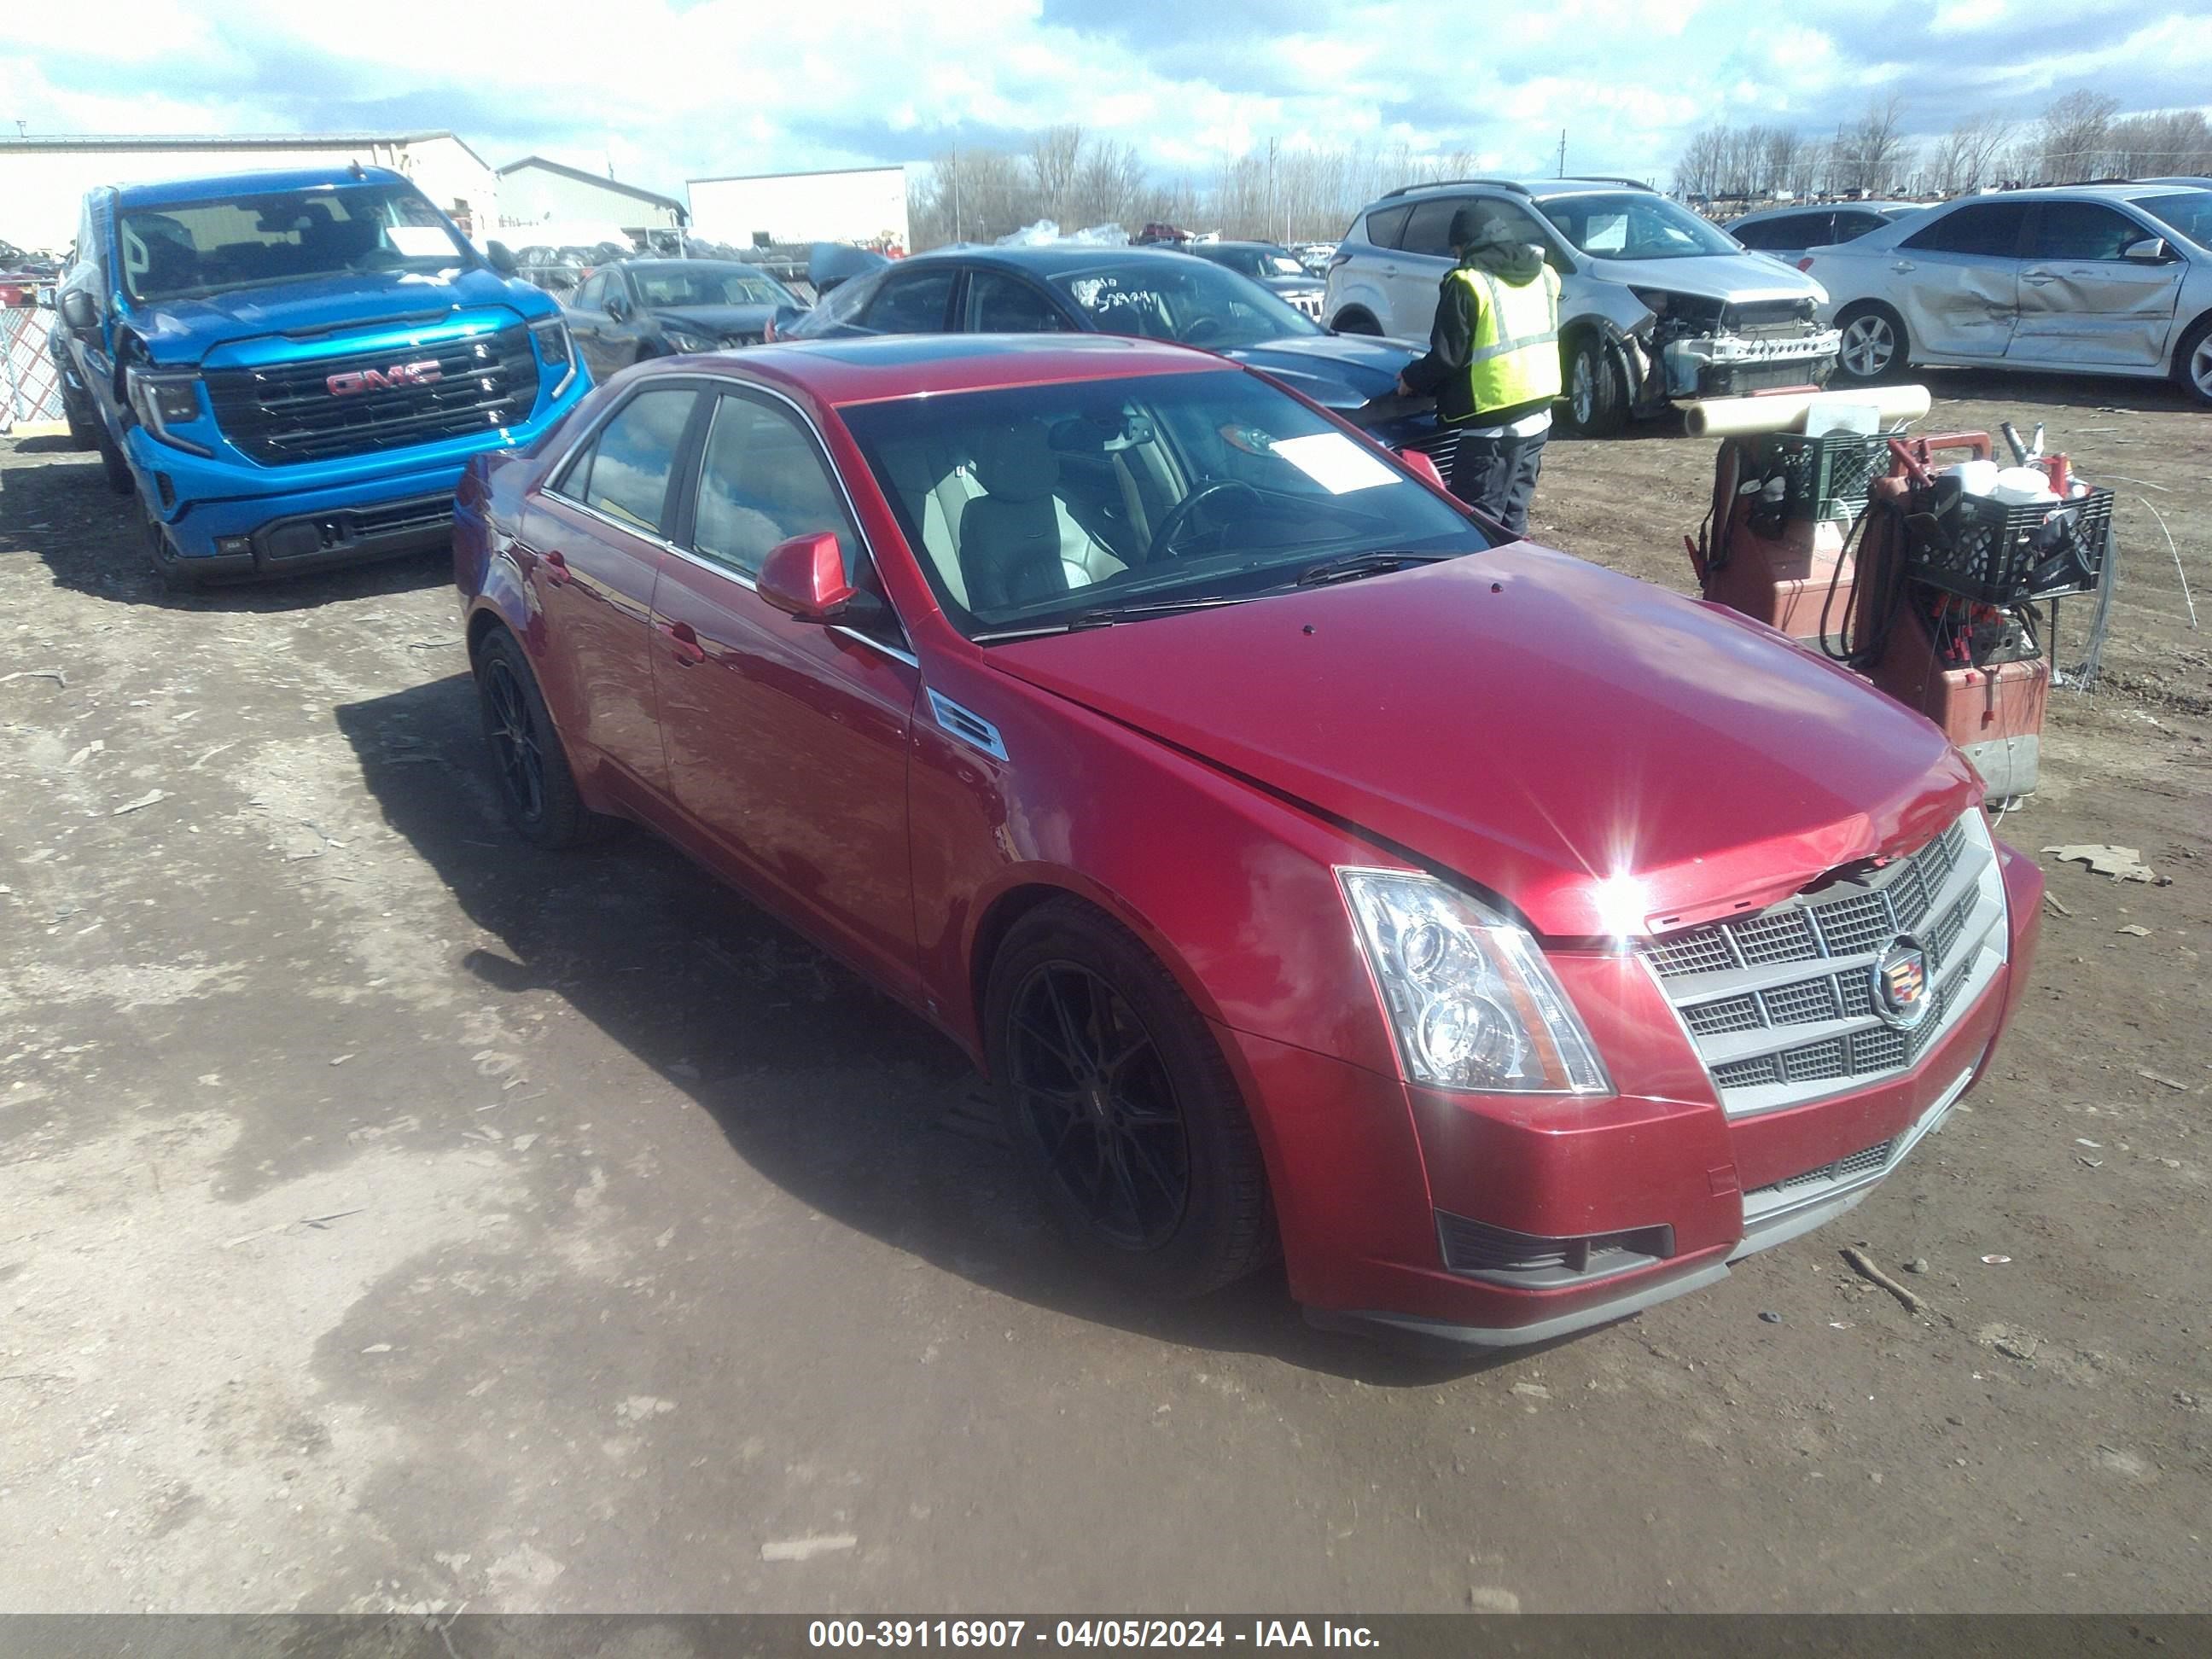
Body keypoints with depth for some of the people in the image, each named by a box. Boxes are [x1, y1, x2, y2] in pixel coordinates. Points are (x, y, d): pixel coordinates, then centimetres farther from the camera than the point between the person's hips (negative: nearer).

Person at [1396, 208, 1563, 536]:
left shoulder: (1468, 282, -11)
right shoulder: (1543, 275, 12)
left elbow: (1447, 356, -11)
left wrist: (1411, 379, 7)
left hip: (1495, 419, -8)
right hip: (1539, 409, 8)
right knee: (1513, 513, 17)